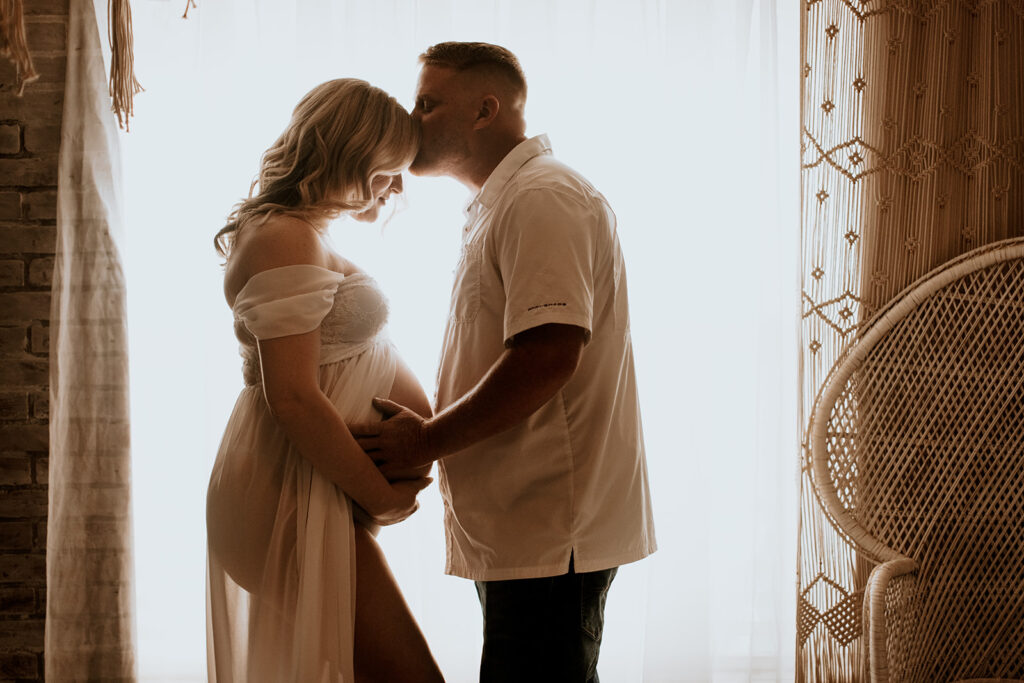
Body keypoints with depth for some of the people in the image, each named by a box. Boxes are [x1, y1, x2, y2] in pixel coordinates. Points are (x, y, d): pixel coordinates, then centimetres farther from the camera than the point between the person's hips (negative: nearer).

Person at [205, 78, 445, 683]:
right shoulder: (286, 240, -16)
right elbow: (294, 398, -24)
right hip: (295, 499, -10)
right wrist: (380, 494, -14)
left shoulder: (300, 234, 17)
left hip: (301, 493, 10)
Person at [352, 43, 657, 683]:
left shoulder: (542, 197, -14)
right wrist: (427, 432, 15)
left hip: (552, 531, -11)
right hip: (530, 528, 11)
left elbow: (548, 355, -25)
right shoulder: (503, 203, 21)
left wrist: (426, 443, -15)